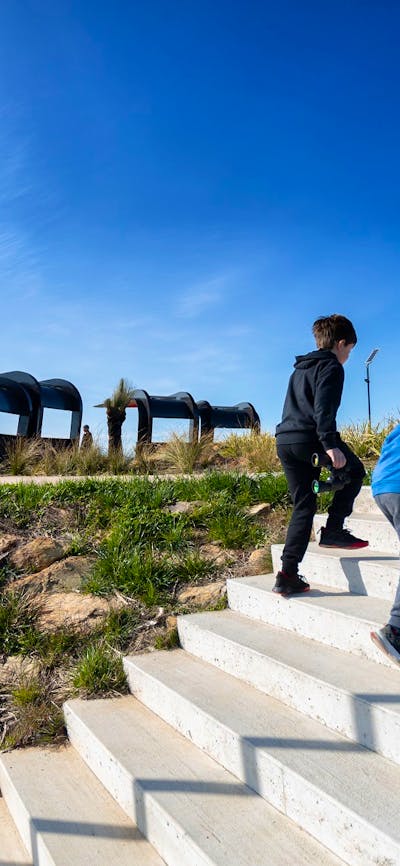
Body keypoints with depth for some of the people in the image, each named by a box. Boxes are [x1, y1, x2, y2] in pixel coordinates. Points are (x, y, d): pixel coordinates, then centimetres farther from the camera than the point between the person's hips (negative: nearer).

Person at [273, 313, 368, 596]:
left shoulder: (300, 369, 26)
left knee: (303, 506, 11)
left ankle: (288, 574, 5)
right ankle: (333, 530, 9)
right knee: (354, 471, 18)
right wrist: (330, 444, -23)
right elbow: (324, 408, -15)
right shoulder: (332, 367, 0)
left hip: (285, 441, 8)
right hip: (310, 439, -8)